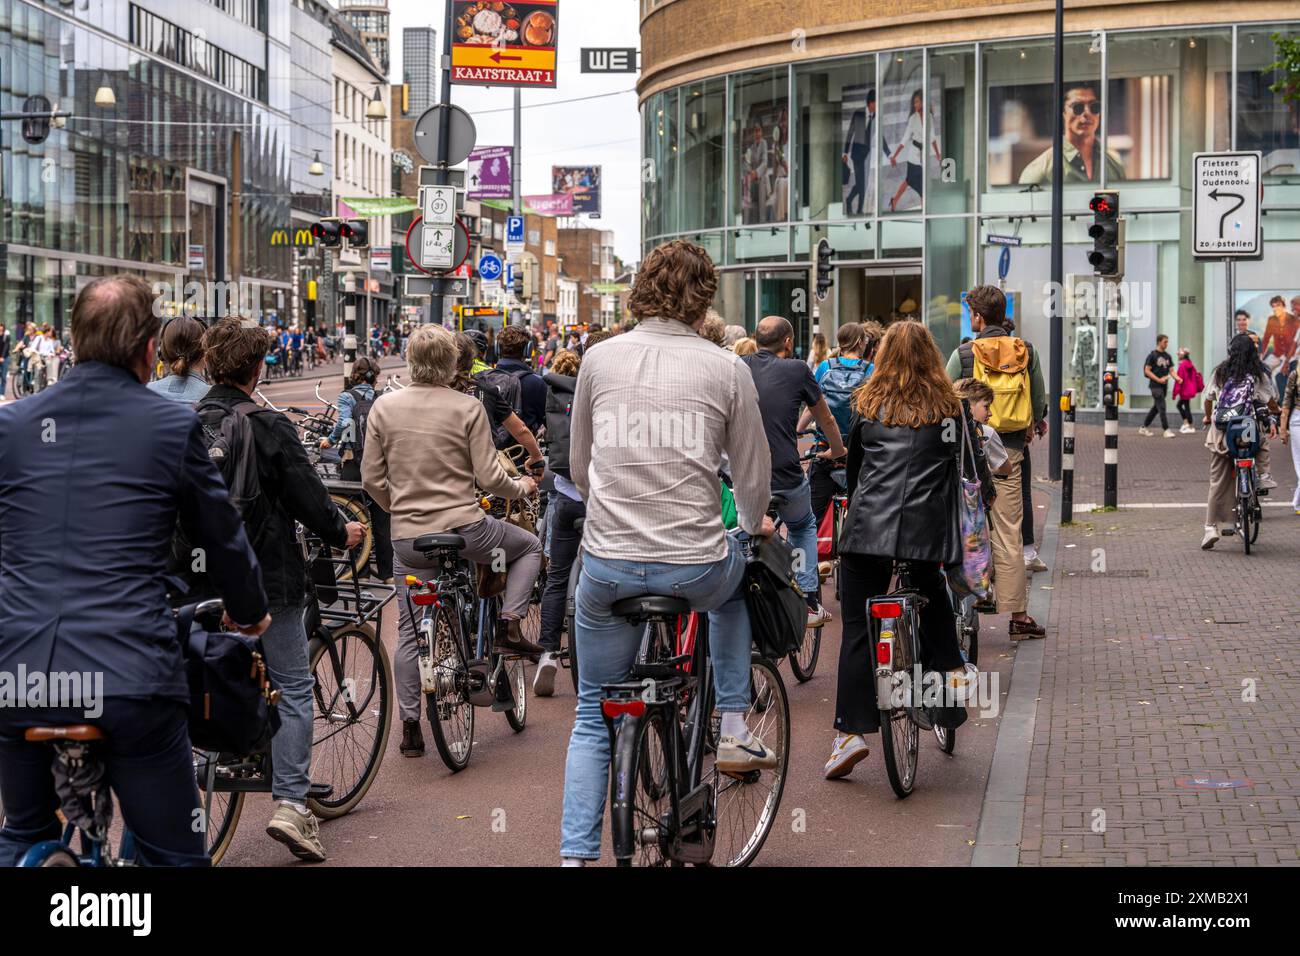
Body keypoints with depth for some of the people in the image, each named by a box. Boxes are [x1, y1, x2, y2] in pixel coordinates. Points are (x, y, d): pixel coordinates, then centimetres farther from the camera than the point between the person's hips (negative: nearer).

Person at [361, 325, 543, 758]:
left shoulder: (384, 406, 1)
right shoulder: (467, 408, -8)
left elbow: (372, 478, 4)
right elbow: (488, 477, -8)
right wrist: (520, 488, 13)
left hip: (408, 538, 3)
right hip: (465, 528, -3)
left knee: (410, 633, 14)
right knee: (529, 546, 25)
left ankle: (410, 726, 14)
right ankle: (508, 624, 10)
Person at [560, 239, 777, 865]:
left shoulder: (599, 360, 4)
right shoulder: (725, 368, -2)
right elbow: (754, 478, 6)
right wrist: (754, 526, 29)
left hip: (608, 565, 1)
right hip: (696, 566, -1)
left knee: (593, 718, 17)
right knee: (736, 576, 36)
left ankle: (576, 854, 7)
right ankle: (733, 730, 31)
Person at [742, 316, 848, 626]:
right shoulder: (796, 370, 1)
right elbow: (826, 419, 16)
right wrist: (836, 451, 37)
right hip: (786, 480, -1)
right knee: (803, 527, 29)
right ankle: (809, 603, 20)